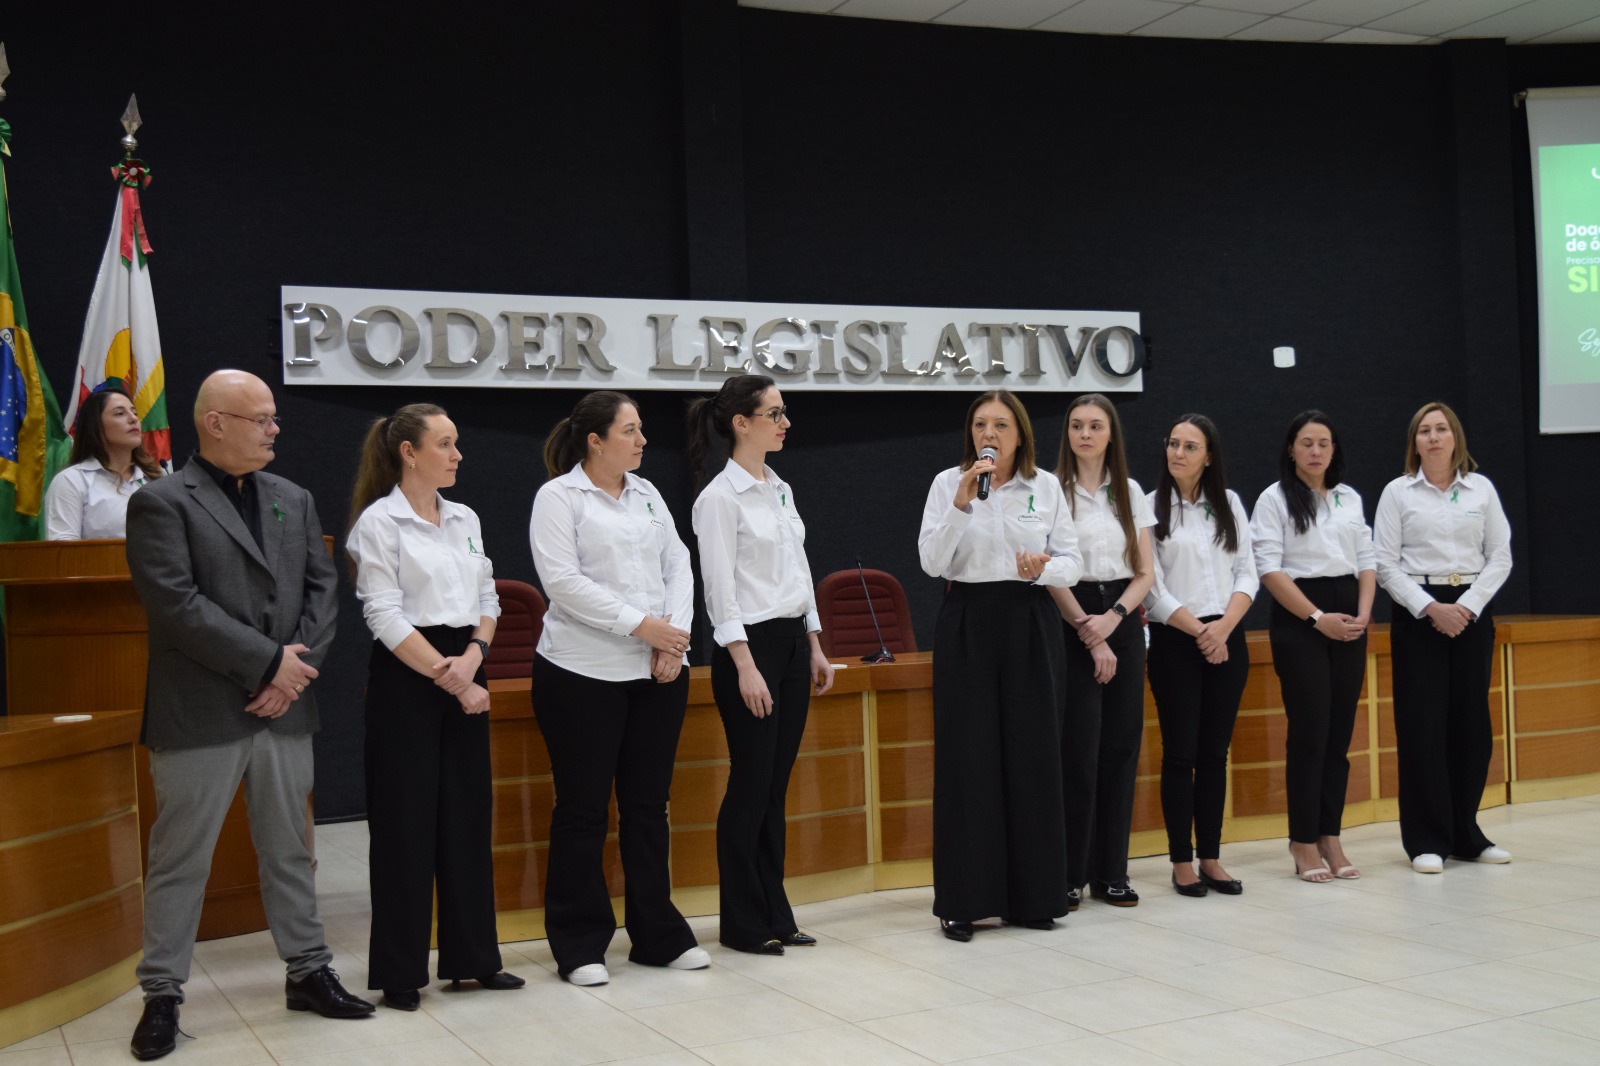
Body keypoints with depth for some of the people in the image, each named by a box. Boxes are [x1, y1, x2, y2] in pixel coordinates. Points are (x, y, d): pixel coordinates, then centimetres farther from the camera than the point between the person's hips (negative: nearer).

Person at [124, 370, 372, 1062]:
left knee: (289, 850, 14)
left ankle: (308, 971, 25)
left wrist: (296, 665, -7)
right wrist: (268, 662, -16)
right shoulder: (161, 503, -6)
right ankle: (161, 994, 15)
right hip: (200, 713, -5)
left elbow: (322, 587, 8)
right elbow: (175, 603, -16)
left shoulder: (293, 500, 12)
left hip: (284, 707, 5)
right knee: (180, 859, 4)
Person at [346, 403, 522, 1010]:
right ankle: (399, 973, 10)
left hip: (463, 675, 6)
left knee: (468, 817, 9)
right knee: (404, 823, 0)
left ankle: (472, 958, 20)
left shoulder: (464, 520, 12)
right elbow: (386, 616, -13)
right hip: (406, 680, -6)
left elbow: (488, 599, 12)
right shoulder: (379, 522, -7)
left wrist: (472, 657, -8)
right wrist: (449, 680, -15)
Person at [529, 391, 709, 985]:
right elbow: (562, 581, -14)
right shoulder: (559, 497, -4)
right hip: (583, 674, -5)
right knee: (583, 808, 2)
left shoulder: (646, 495, 13)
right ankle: (579, 946, 12)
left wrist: (676, 634, -6)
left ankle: (658, 935, 21)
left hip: (658, 672, 5)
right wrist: (640, 625, -17)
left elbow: (678, 565, 10)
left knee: (649, 804, 11)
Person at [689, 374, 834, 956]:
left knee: (775, 787, 11)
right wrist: (745, 666, -20)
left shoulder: (781, 489, 13)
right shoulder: (720, 496, -11)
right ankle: (742, 922, 9)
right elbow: (720, 588, -15)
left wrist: (815, 646, 14)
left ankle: (774, 914, 18)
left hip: (792, 642, 8)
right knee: (751, 786, -1)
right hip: (749, 644, -8)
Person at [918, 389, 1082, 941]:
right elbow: (932, 561, -9)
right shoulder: (947, 482, 1)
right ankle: (963, 901, 6)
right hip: (967, 624, -2)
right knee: (967, 758, -2)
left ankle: (1033, 896, 14)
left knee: (1033, 756, 3)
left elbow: (1073, 561, 6)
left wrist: (1044, 569, -15)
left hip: (1031, 625, 2)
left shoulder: (1046, 486, 7)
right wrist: (963, 501, -18)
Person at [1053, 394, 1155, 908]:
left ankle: (1111, 872, 12)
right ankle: (1070, 872, 4)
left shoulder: (1130, 492, 10)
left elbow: (1145, 572, 7)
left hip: (1123, 620, 4)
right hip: (1072, 622, -4)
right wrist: (1089, 634, -11)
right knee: (1079, 749, -6)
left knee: (1121, 745, 3)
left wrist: (1112, 618, -9)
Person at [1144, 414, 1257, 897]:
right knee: (1180, 753, -1)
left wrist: (1224, 626, -10)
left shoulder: (1229, 503, 9)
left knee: (1215, 753, 7)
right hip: (1174, 641, -3)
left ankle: (1211, 858, 14)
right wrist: (1198, 630, -12)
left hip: (1226, 639, 3)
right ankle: (1182, 862, 7)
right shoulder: (1150, 507, -3)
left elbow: (1247, 573, 5)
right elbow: (1152, 588, -7)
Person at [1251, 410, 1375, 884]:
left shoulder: (1350, 498, 14)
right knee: (1309, 732, -6)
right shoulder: (1275, 499, -2)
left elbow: (1367, 560, 14)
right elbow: (1268, 568, -9)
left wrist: (1363, 613, -3)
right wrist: (1317, 617, -14)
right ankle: (1304, 844, 2)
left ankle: (1330, 838, 12)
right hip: (1298, 619, -5)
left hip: (1348, 619, 5)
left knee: (1339, 733, 5)